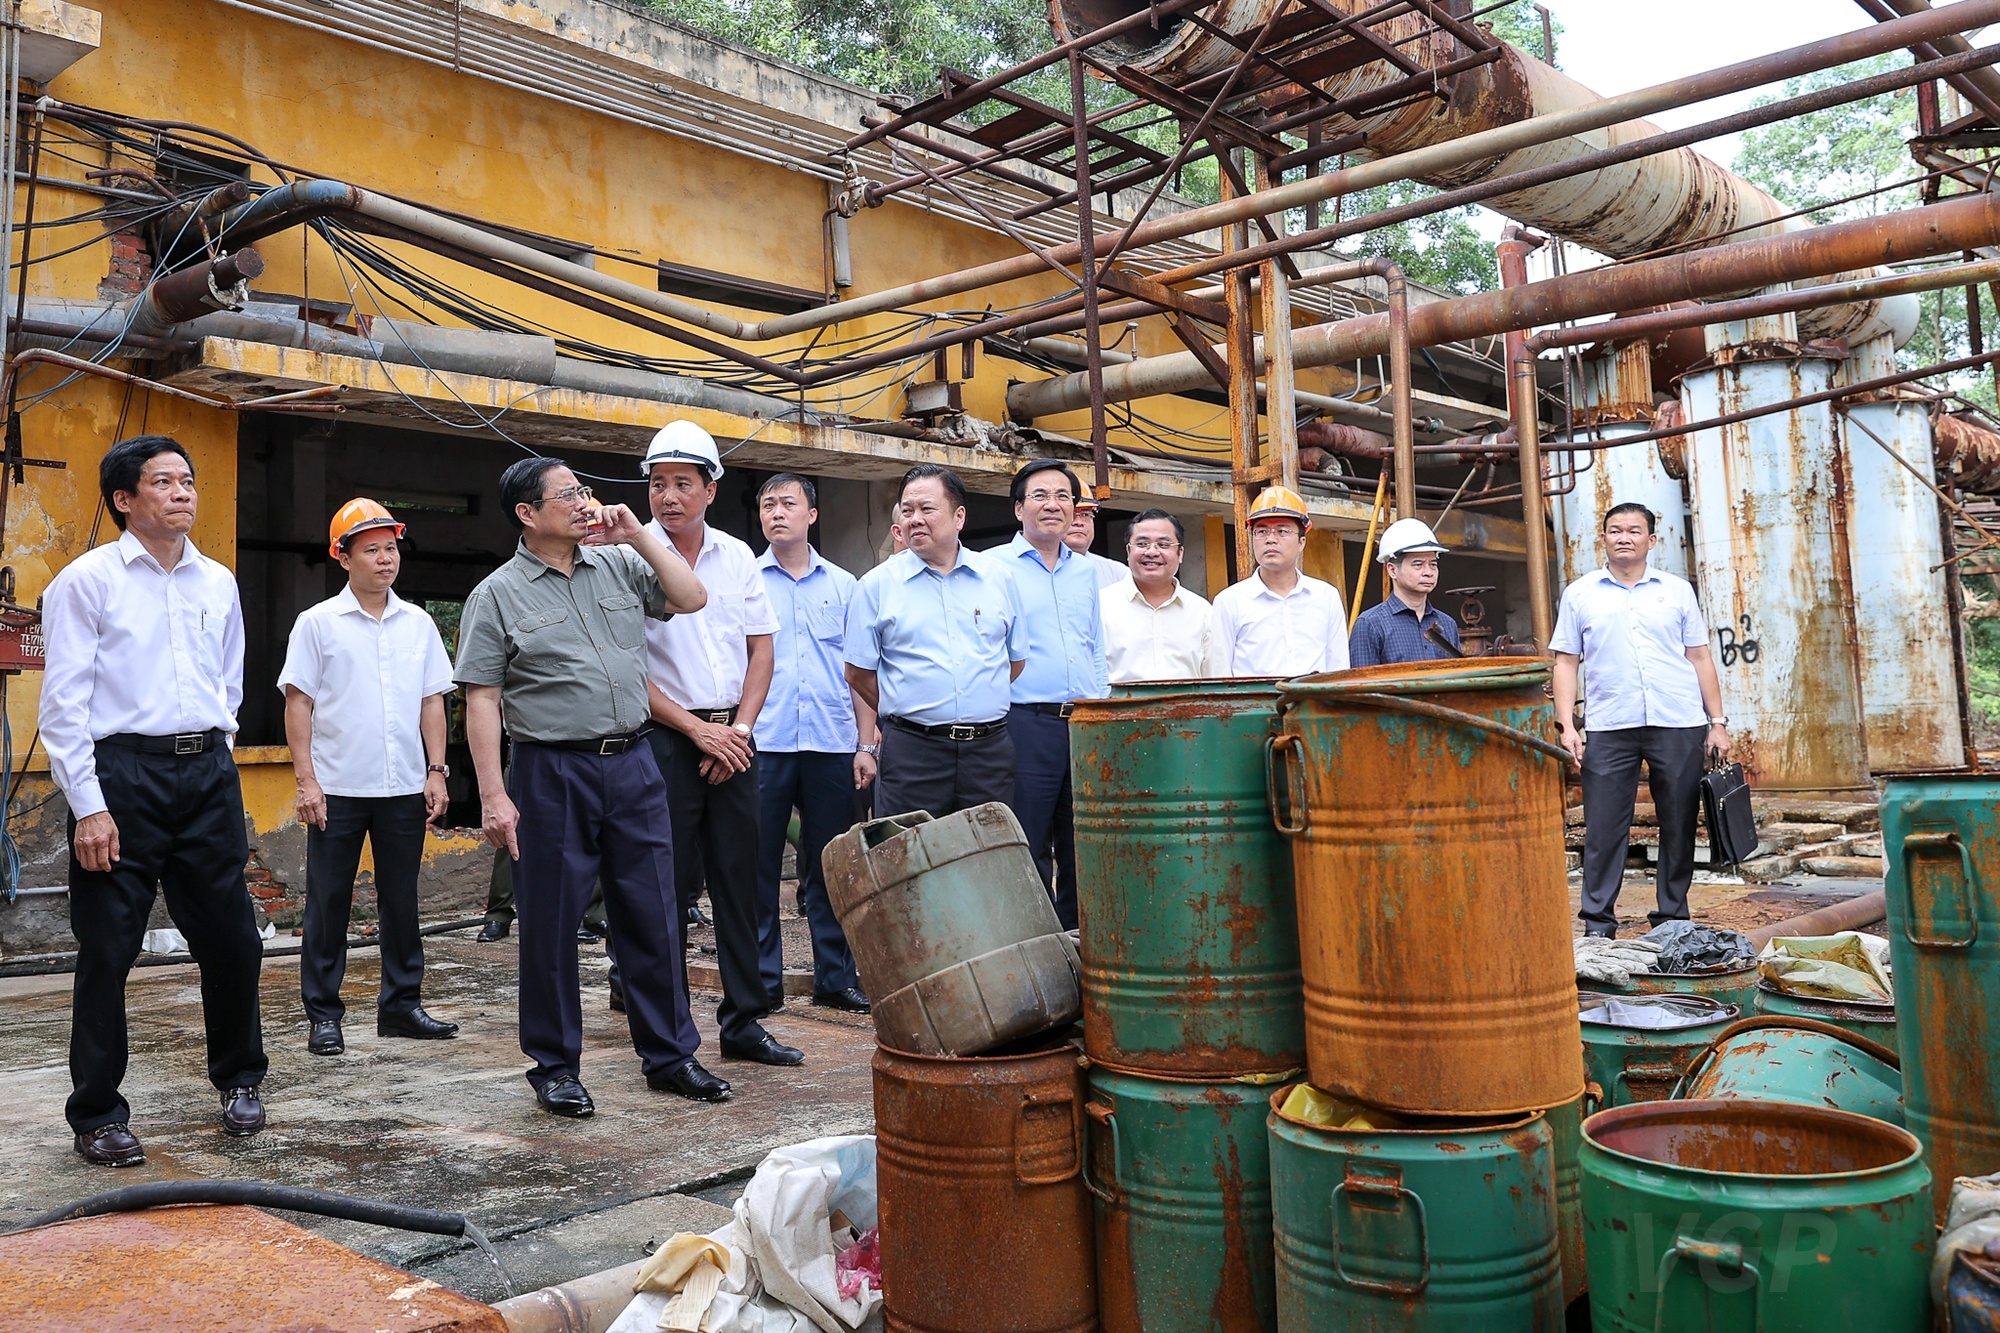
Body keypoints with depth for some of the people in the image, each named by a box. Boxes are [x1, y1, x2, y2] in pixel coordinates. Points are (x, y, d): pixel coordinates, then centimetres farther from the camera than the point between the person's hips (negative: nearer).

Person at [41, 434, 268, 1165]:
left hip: (208, 773, 4)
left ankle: (239, 1078, 29)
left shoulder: (218, 583, 11)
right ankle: (96, 1114, 16)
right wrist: (88, 805, -13)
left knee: (232, 939, 9)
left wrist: (213, 750, 12)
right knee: (106, 951, 2)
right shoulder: (87, 580, -3)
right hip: (122, 774, -4)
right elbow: (64, 700, -7)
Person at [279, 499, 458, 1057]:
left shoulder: (418, 623, 9)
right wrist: (306, 780, -8)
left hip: (405, 788, 3)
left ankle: (402, 1004, 20)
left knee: (401, 900, 10)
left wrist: (436, 771, 4)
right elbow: (298, 703, -2)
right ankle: (323, 1015, 13)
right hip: (337, 788, -3)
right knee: (328, 903, 4)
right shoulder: (318, 622, -1)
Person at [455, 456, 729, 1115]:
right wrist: (493, 796, -13)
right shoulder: (497, 596, -2)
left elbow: (690, 598, 8)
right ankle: (555, 1067, 19)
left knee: (654, 915, 9)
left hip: (633, 763, 4)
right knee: (551, 925, 5)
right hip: (552, 771, -4)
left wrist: (638, 536, 0)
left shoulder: (619, 563, 10)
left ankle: (670, 1054, 20)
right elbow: (482, 702, -6)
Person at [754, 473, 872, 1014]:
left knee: (830, 867, 8)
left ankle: (837, 977, 17)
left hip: (832, 746, 2)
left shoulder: (843, 586, 12)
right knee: (759, 867, 2)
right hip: (762, 745, -1)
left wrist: (866, 745, 5)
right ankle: (761, 981, 12)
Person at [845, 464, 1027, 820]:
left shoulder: (998, 577, 8)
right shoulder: (877, 584, 2)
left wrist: (980, 709, 13)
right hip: (911, 751, -2)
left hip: (989, 749, 2)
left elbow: (1017, 660, 15)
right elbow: (858, 673, 4)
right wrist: (906, 712, 8)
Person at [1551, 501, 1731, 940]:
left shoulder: (1677, 591, 12)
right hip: (1608, 727, -1)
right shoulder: (1580, 594, 8)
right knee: (1604, 828, -2)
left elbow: (1700, 658, 12)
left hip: (1679, 726, 1)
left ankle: (1673, 917, 18)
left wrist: (1718, 722, 6)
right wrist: (1566, 725, -3)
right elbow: (1566, 662, 6)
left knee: (1679, 826, 6)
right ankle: (1597, 923, 5)